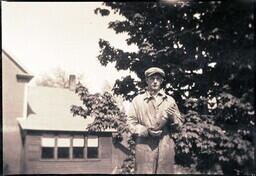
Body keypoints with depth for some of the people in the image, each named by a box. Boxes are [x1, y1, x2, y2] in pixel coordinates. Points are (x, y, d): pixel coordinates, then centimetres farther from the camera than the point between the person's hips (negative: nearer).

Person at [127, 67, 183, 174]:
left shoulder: (170, 100, 14)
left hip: (166, 148, 2)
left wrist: (172, 117, -7)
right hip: (145, 148, -2)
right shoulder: (137, 100, 10)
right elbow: (131, 124, 5)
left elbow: (179, 124, 15)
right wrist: (146, 131, -12)